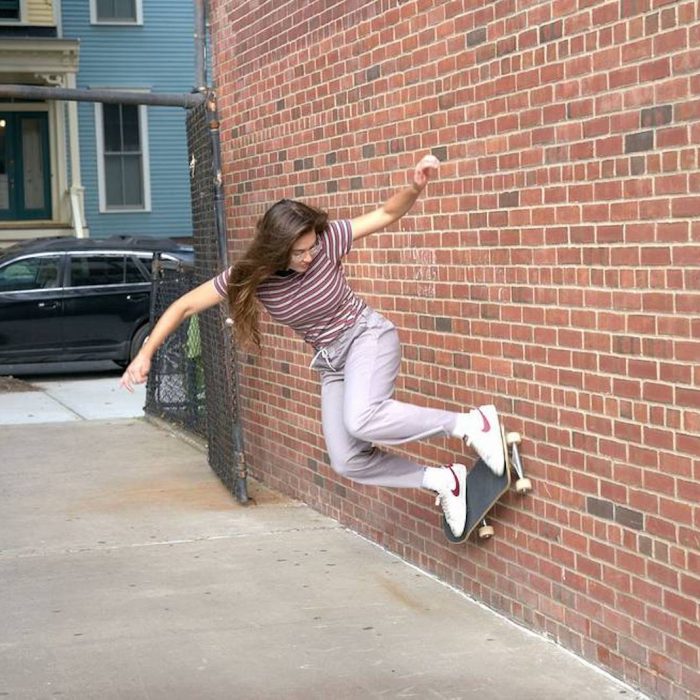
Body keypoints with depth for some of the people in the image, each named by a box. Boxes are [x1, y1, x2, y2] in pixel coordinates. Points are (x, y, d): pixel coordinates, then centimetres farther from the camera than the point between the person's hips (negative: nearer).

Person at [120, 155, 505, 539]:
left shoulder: (326, 241, -20)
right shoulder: (250, 275, -15)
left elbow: (387, 213, -13)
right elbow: (184, 306, -9)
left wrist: (415, 186, -33)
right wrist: (146, 353, -16)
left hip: (368, 335, -5)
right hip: (331, 360, 5)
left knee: (361, 421, -34)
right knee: (349, 462, -3)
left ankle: (470, 423, -22)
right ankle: (442, 480, 10)